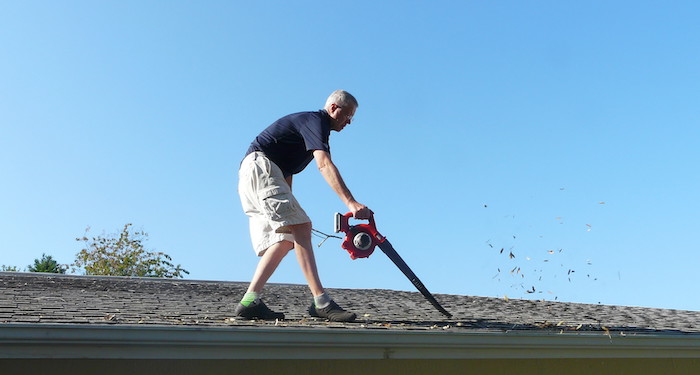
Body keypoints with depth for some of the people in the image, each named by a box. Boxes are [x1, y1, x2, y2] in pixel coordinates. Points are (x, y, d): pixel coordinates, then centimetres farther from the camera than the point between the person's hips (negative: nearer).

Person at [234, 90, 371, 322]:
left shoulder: (309, 123, 25)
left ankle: (249, 302, -4)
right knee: (301, 226, -20)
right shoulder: (316, 121, -7)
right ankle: (321, 302, -26)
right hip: (260, 166, -10)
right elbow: (324, 164, -25)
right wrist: (351, 203, -34)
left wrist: (287, 203, 21)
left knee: (285, 239, 1)